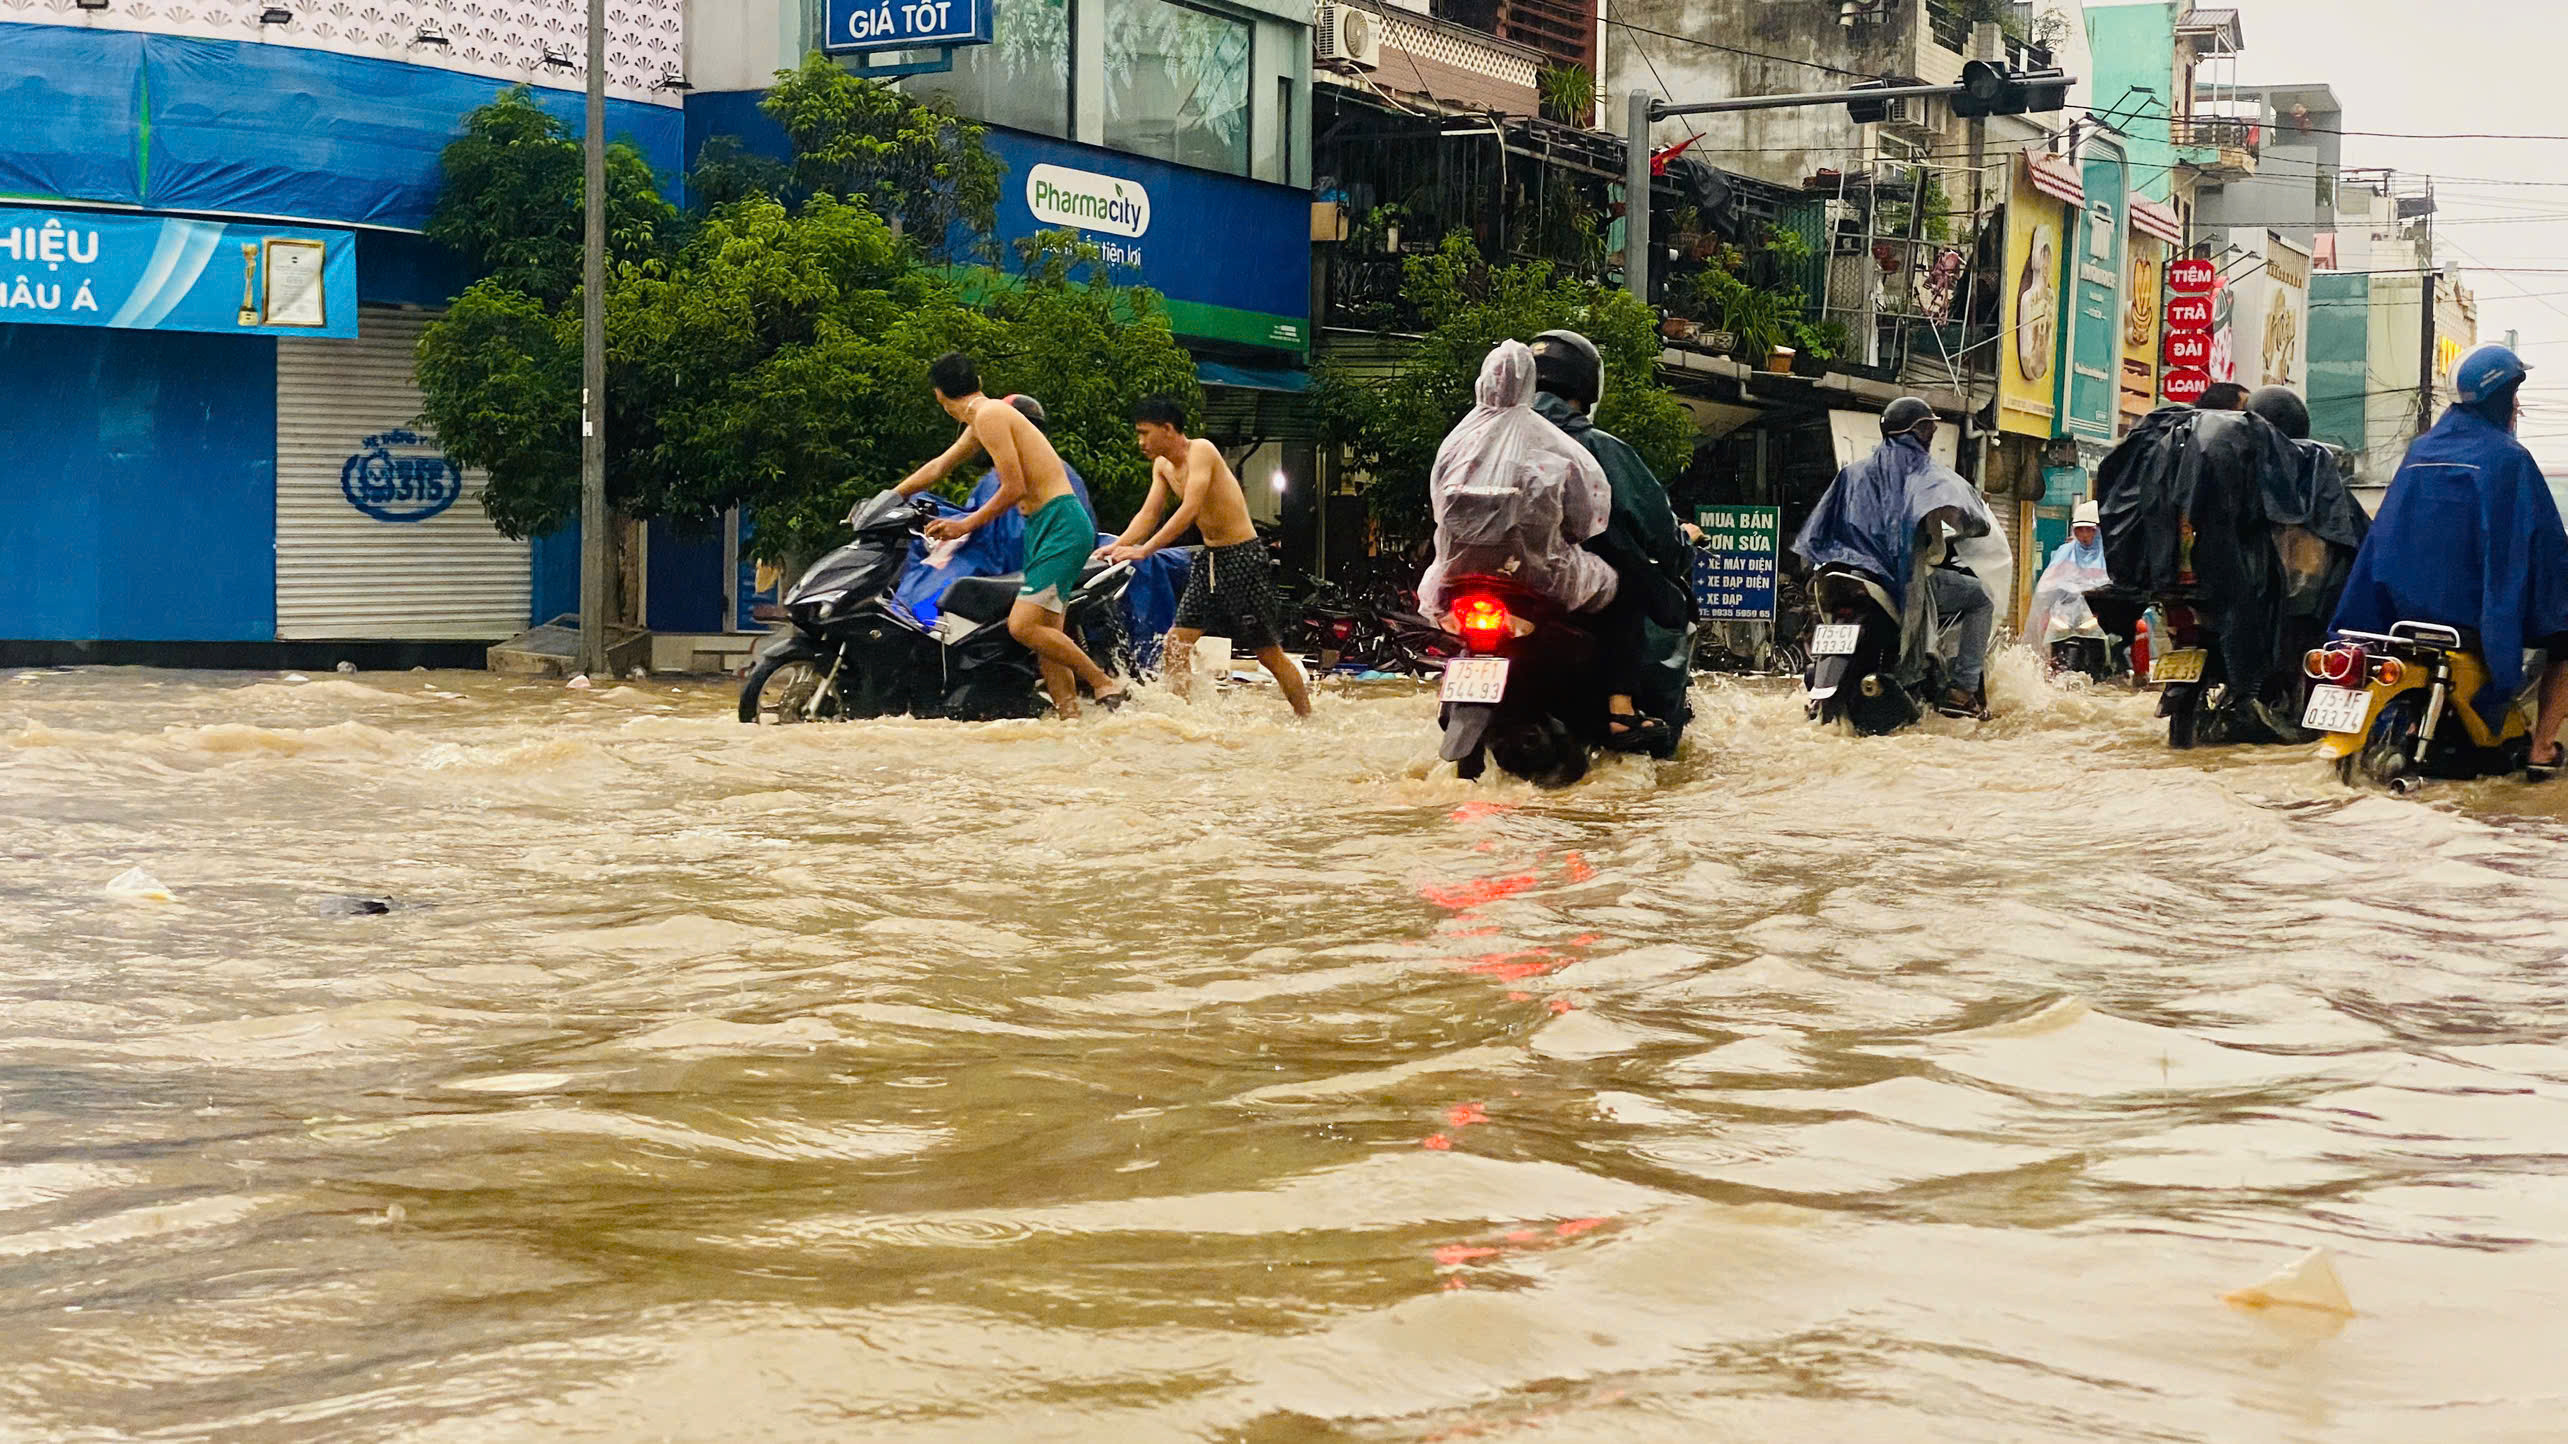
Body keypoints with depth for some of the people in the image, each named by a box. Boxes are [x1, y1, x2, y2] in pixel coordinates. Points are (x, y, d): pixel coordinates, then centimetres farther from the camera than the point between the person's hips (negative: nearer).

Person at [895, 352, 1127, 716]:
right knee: (1045, 634, 5)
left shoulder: (990, 416, -11)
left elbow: (1015, 488, -16)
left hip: (1061, 525, -10)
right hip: (1043, 528, 10)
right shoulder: (981, 421, 19)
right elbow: (937, 468, 32)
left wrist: (967, 524, -8)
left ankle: (1104, 683, -9)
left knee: (1023, 625, -17)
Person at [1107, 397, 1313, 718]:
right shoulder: (1162, 466, 8)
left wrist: (1145, 550, -32)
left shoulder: (1201, 451, -18)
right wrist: (1117, 546, -10)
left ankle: (1306, 719, 12)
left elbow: (1189, 510, -28)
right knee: (1175, 647, 0)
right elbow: (1148, 515, 8)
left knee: (1270, 653, -1)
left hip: (1243, 556, -8)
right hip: (1209, 558, 8)